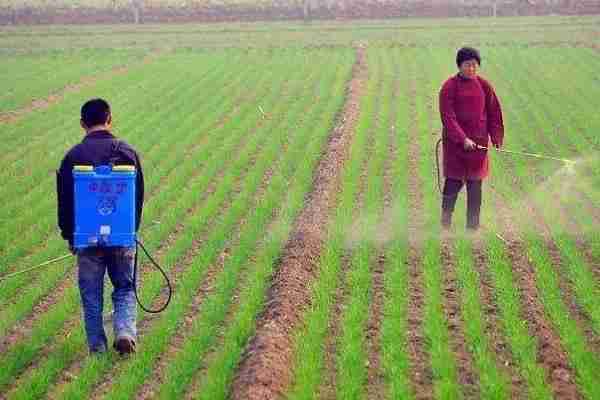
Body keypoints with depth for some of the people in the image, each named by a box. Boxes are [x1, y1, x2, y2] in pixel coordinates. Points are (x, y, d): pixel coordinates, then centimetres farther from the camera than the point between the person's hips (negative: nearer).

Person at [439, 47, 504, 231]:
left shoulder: (484, 86, 5)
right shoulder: (449, 87, -6)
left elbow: (494, 113, 11)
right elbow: (448, 117, -12)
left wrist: (497, 139, 4)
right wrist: (463, 139, -21)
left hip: (479, 142, 3)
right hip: (455, 142, -3)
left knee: (475, 184, 6)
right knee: (453, 182, -2)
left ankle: (473, 226, 13)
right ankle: (446, 223, 10)